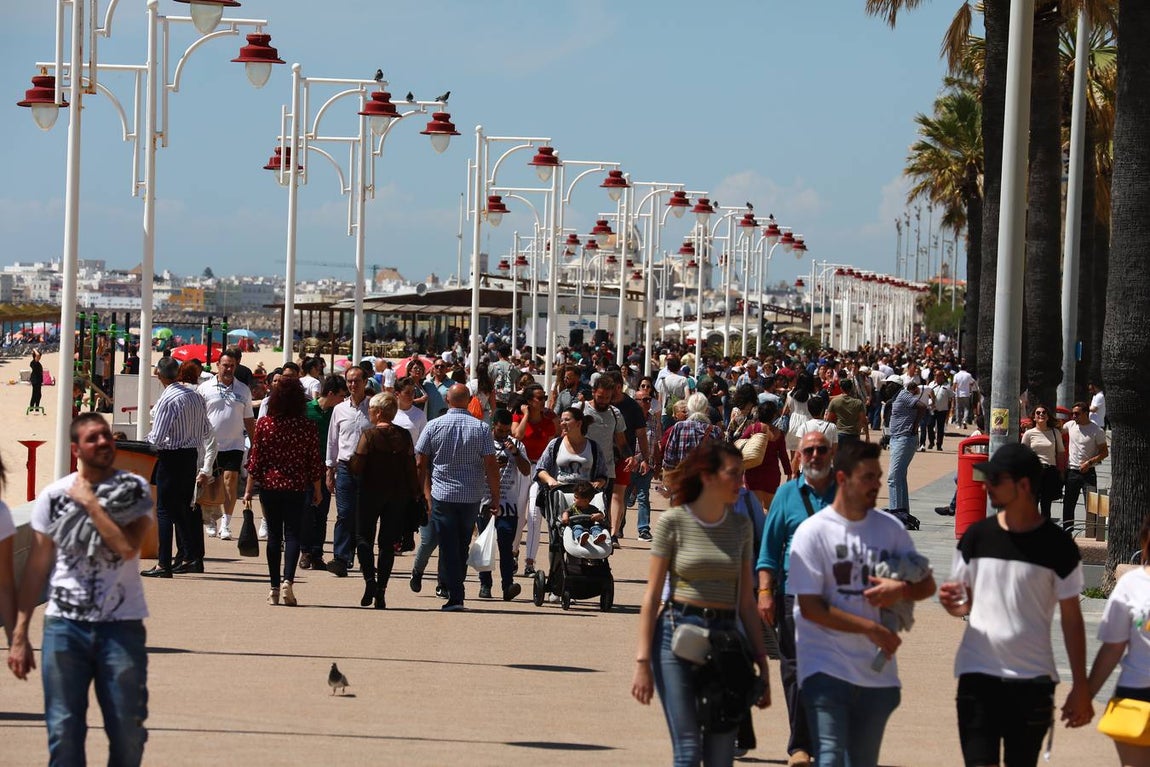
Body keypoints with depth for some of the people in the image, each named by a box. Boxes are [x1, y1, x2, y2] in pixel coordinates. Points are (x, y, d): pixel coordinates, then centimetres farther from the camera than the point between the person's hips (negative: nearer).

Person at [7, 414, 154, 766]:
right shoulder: (53, 496, 4)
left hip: (121, 626, -1)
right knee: (63, 732, 1)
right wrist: (19, 634, 5)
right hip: (64, 624, 1)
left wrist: (89, 502, -10)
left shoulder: (135, 490, 1)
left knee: (128, 731, 1)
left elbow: (128, 546, -16)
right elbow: (37, 567, 7)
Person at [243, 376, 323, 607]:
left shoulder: (264, 424, -5)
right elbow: (315, 461, 0)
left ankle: (275, 588, 10)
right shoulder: (307, 426, -5)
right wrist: (317, 490, 12)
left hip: (269, 486, 1)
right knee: (293, 534, 3)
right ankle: (288, 581, -16)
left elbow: (255, 459, -3)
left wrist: (249, 489, 5)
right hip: (297, 487, -1)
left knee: (274, 535, 9)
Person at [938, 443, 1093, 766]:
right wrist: (953, 603, -12)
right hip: (977, 677, 2)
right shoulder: (977, 536, 3)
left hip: (1032, 682, -2)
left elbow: (1071, 618, 1)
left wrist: (1080, 687, 0)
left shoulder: (1057, 546, -5)